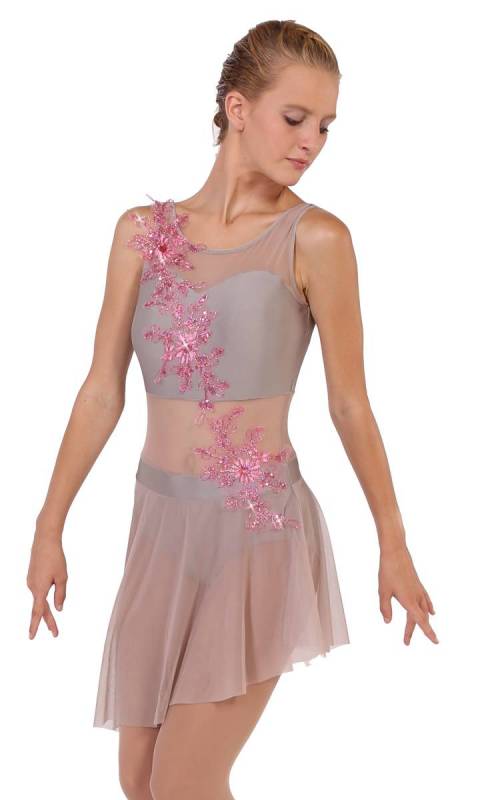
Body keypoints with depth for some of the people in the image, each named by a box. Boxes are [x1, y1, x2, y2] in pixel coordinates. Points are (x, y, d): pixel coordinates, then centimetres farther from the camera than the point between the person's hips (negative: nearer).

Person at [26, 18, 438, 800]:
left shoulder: (315, 239, -7)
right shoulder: (143, 230, 3)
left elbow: (350, 404, -2)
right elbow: (103, 390, 5)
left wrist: (393, 544, 2)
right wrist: (50, 528, 5)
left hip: (258, 529, -4)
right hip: (161, 526, 4)